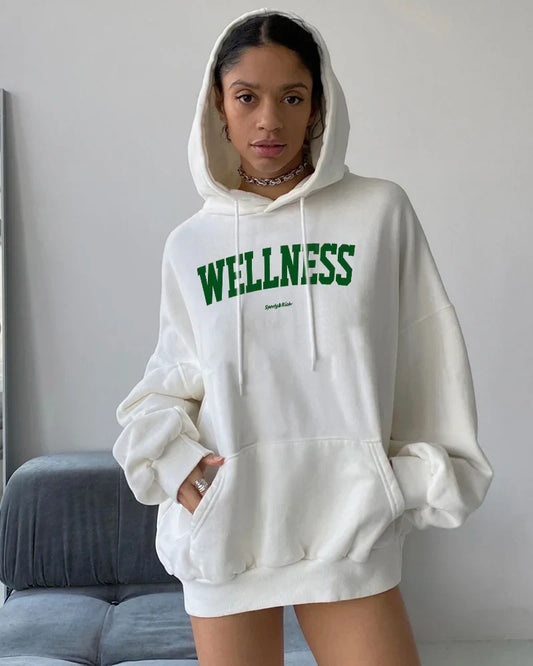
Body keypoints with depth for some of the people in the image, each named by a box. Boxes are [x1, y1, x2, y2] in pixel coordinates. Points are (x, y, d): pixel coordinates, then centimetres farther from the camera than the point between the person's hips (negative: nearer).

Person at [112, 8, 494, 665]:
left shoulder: (380, 211, 0)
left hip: (345, 520, -1)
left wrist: (429, 477, 3)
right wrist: (170, 454, -5)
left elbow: (427, 359, 4)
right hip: (225, 524, 2)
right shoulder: (189, 244, 6)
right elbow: (167, 381, 12)